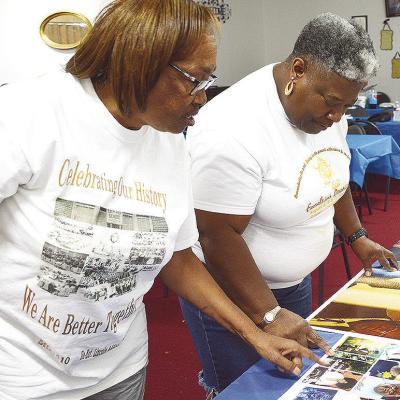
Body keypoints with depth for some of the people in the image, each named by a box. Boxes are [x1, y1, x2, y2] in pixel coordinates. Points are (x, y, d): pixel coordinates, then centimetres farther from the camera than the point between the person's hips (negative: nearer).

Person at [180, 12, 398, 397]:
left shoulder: (324, 107, -5)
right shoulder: (234, 129, -30)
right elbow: (218, 237, -28)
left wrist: (357, 236, 14)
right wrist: (269, 315, -26)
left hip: (293, 279, 8)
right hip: (229, 285, -7)